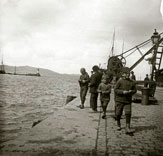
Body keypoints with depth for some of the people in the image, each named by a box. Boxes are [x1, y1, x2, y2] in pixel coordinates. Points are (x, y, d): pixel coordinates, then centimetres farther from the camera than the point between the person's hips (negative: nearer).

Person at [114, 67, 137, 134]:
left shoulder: (132, 82, 5)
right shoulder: (120, 81, -5)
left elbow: (135, 90, 13)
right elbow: (115, 90, -7)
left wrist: (131, 91, -9)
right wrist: (123, 92, -21)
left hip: (128, 101, 2)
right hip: (119, 100, -2)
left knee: (128, 113, -10)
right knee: (118, 113, 7)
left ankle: (127, 128, -9)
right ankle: (118, 125, 32)